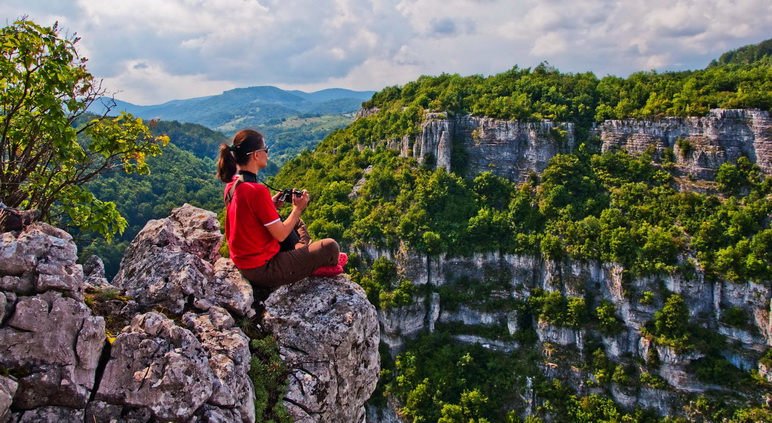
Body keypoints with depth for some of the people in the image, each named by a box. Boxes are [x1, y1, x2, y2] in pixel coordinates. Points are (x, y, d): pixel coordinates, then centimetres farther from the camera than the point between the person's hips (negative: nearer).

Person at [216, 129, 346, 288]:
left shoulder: (232, 184, 0)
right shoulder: (257, 191, -28)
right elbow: (281, 235, -21)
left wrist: (270, 204, 4)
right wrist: (298, 209, -7)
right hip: (263, 270, -10)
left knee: (297, 223, 27)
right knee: (330, 246, -1)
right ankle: (329, 263, 32)